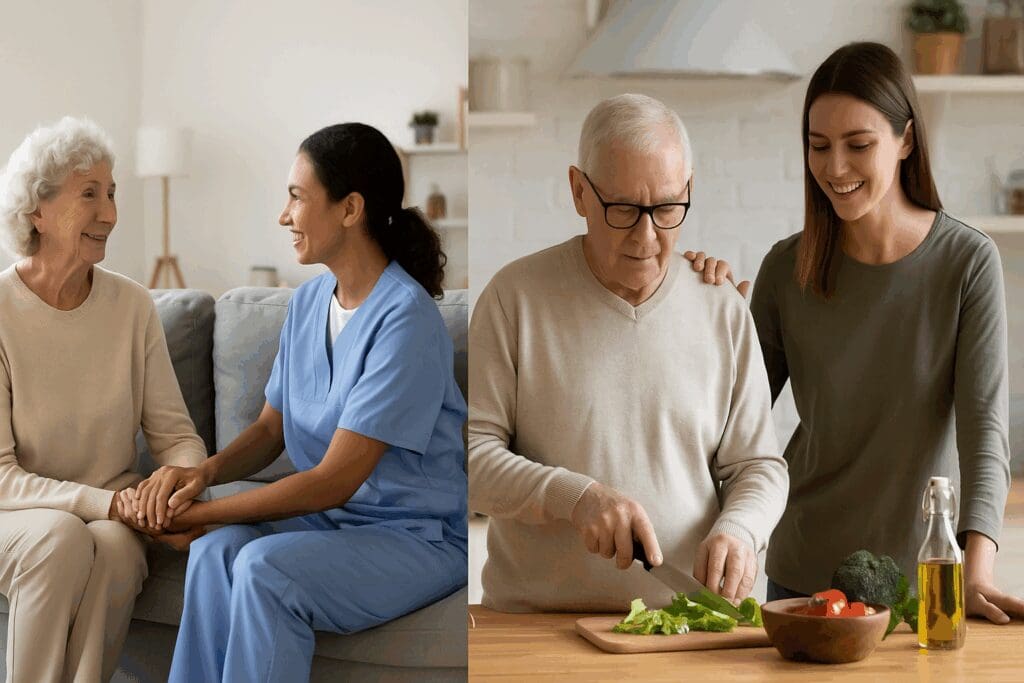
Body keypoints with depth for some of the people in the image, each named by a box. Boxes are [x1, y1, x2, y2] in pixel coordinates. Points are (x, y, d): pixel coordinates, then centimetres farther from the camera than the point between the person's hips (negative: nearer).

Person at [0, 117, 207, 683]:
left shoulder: (132, 306, 0)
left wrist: (185, 480, -23)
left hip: (113, 514, 2)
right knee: (63, 537, -34)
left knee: (114, 548, -31)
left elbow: (175, 432, 2)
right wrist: (109, 502, -27)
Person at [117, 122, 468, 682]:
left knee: (264, 567, -31)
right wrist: (204, 471, -11)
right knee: (217, 552, -24)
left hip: (417, 537, -6)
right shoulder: (309, 301, 7)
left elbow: (334, 481, -21)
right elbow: (270, 430, 12)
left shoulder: (405, 320, -19)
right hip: (326, 518, 7)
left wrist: (193, 514, -19)